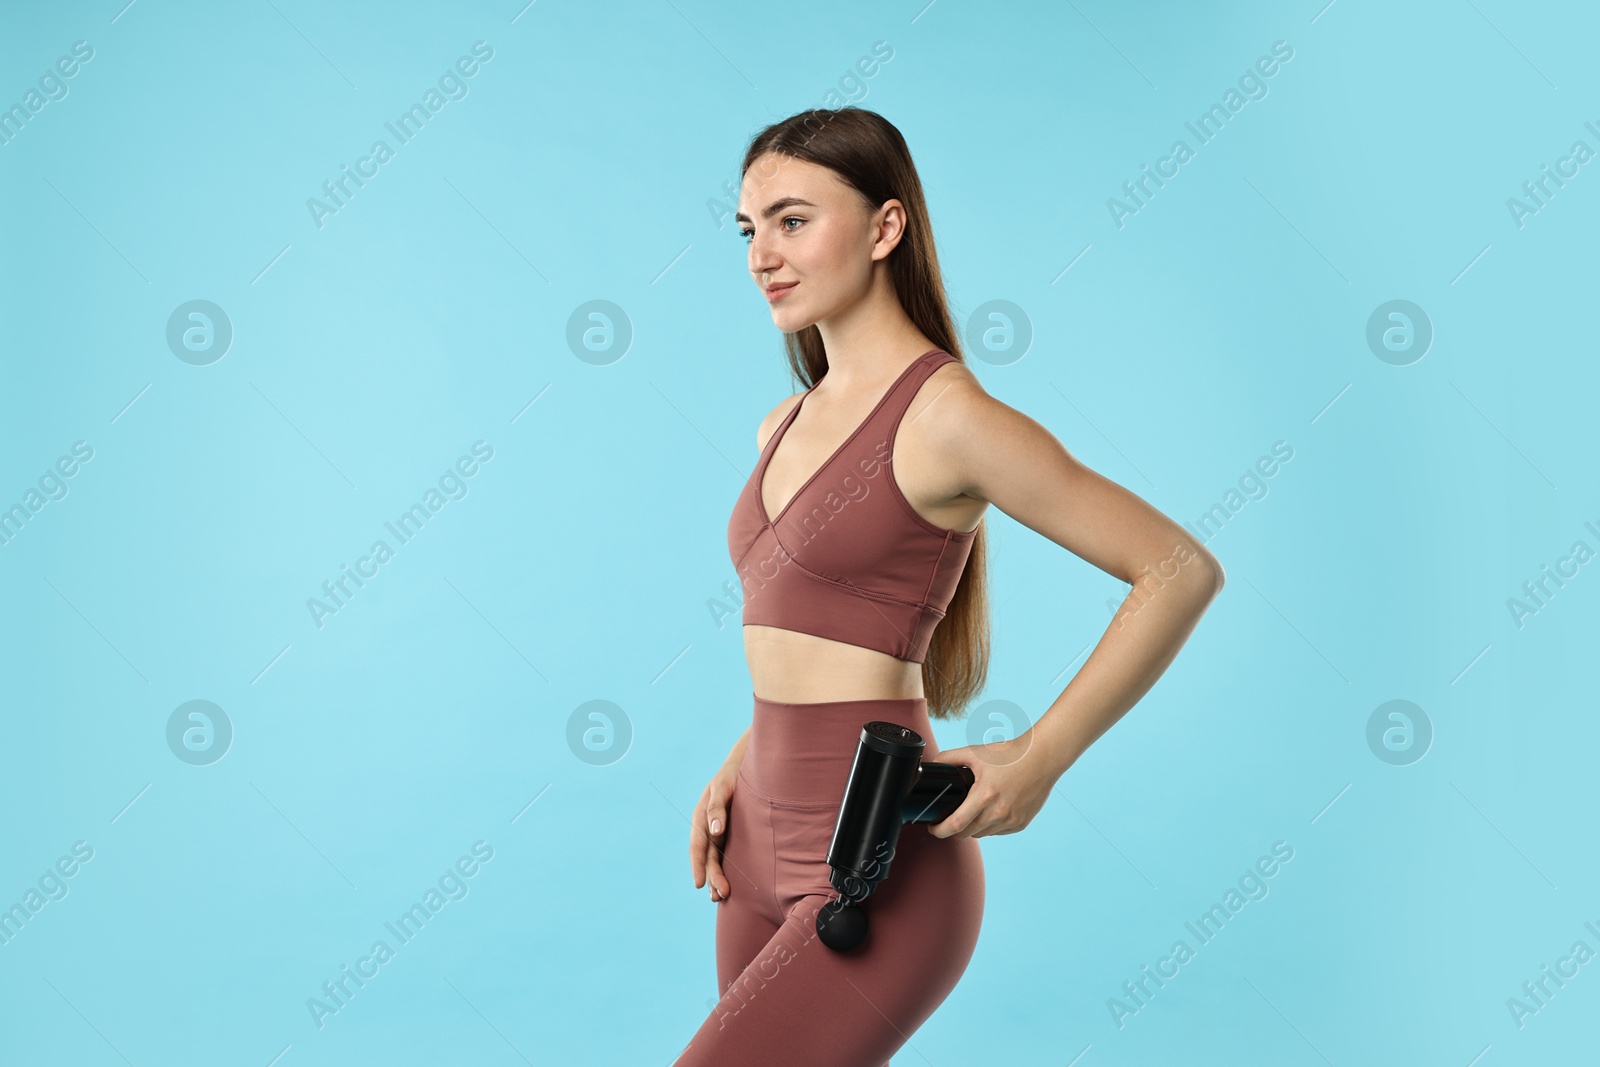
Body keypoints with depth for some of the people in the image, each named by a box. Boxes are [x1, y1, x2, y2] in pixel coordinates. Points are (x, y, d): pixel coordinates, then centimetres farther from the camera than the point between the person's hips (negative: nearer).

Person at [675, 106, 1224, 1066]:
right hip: (766, 843, 8)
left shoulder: (946, 415, -12)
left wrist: (1040, 757, -15)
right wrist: (739, 768, 10)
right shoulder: (785, 429, 11)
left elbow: (1183, 569, -11)